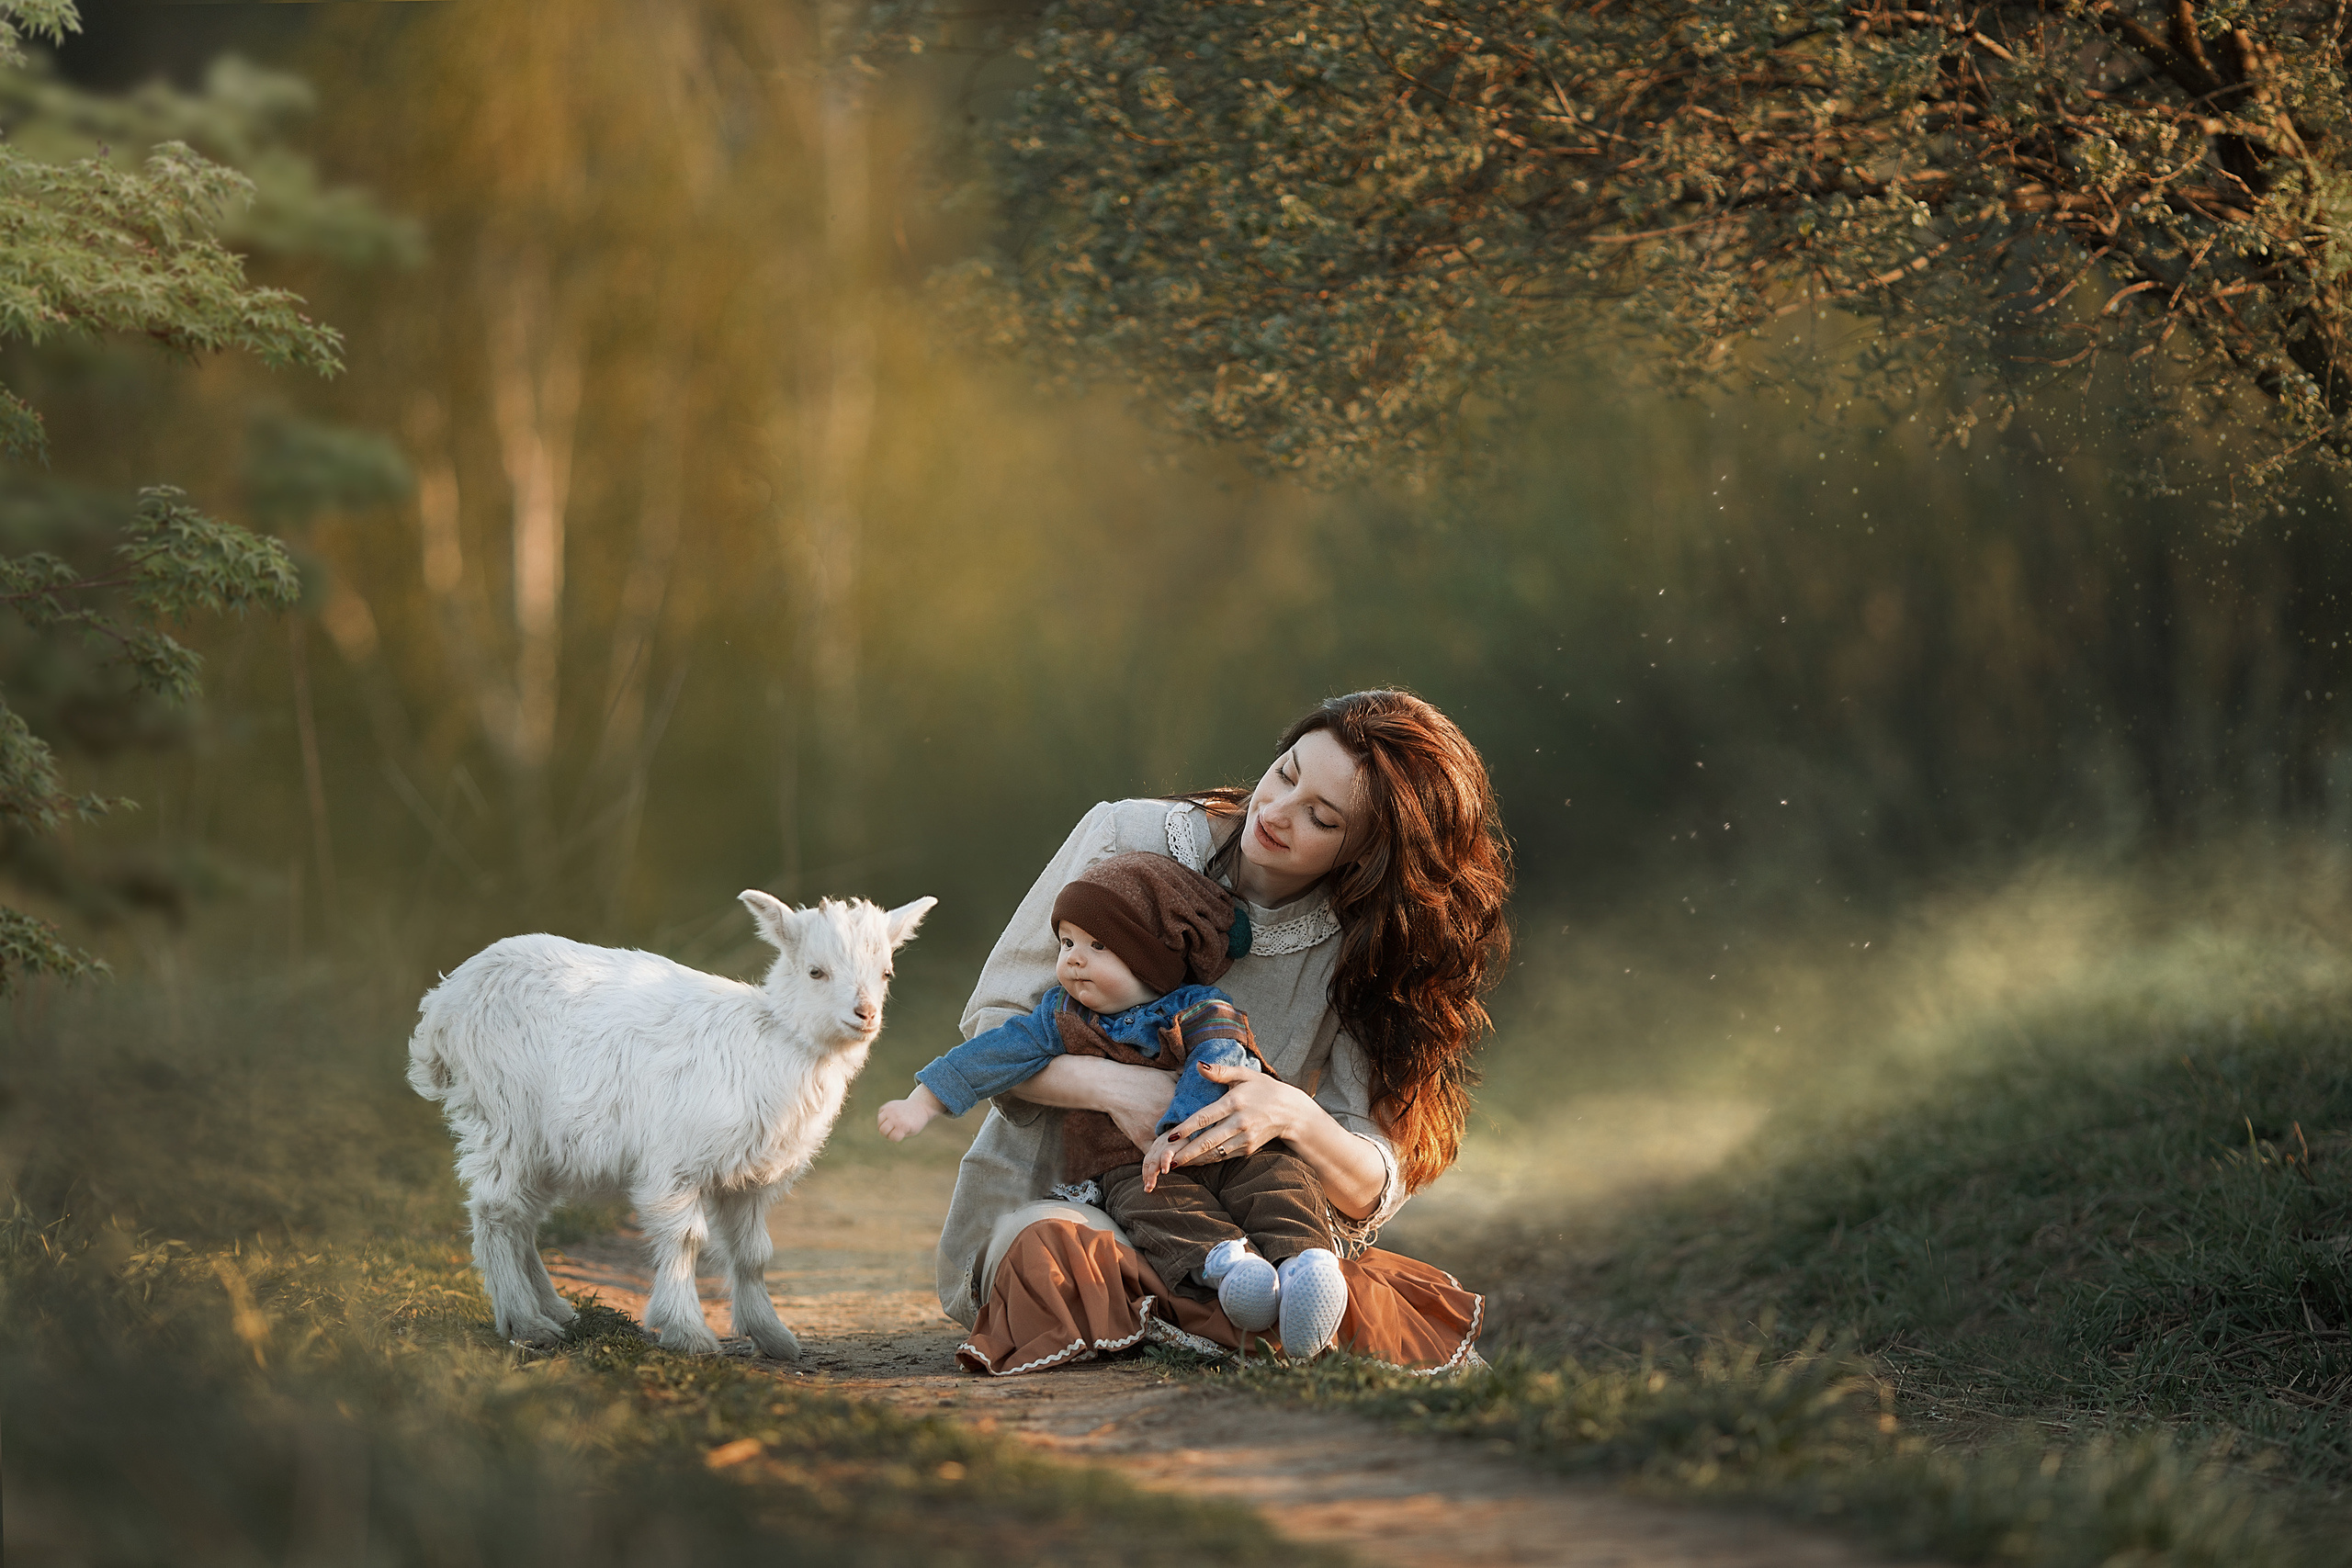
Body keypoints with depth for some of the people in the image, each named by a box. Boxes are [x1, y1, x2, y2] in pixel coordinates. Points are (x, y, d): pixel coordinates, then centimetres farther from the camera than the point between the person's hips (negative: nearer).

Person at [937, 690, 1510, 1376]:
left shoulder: (1355, 953, -5)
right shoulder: (1125, 840, -9)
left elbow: (1372, 1189, -10)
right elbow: (993, 1025, -9)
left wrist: (1293, 1116, -33)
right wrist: (1112, 1086, -30)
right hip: (1056, 1193, -2)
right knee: (1058, 1257, -40)